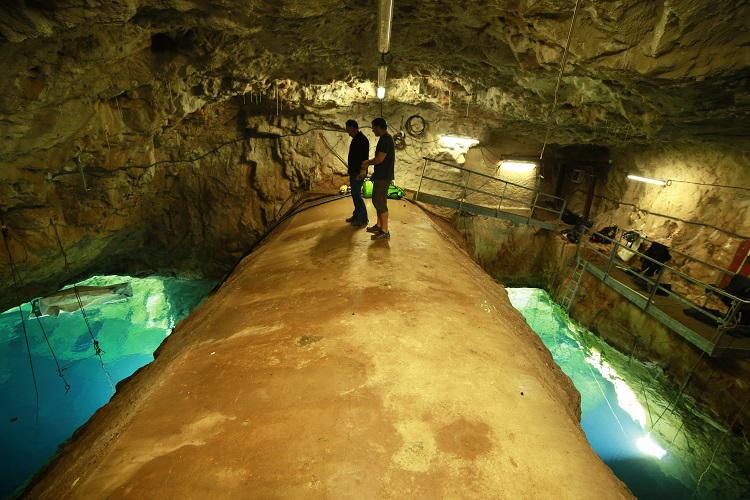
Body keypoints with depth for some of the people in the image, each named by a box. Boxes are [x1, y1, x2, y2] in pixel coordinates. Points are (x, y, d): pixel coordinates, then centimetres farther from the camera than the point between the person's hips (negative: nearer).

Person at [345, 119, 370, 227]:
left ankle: (363, 220, 0)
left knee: (357, 195, -7)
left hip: (358, 172, -10)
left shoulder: (362, 140, -17)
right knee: (355, 194, 15)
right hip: (353, 171, 10)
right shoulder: (356, 139, 14)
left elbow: (364, 158, -23)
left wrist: (360, 173, -24)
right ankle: (356, 215, 26)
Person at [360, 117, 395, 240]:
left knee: (380, 202, -7)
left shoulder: (385, 139, -17)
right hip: (381, 175, 10)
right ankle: (379, 226, 27)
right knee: (377, 200, 16)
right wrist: (368, 161, 12)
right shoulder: (385, 138, 16)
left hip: (383, 177, -10)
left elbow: (380, 159, -23)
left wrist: (367, 164, -7)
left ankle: (385, 232, -2)